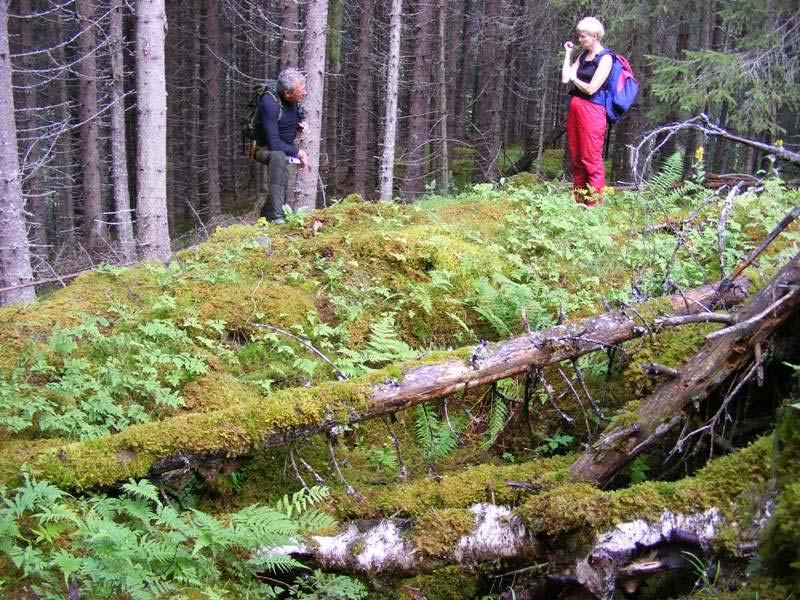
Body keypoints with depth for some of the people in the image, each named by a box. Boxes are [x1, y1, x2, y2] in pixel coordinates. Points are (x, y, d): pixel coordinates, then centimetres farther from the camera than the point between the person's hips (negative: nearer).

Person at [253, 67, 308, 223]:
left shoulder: (294, 100, -6)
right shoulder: (270, 103, -29)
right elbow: (273, 143, -32)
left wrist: (301, 124, -1)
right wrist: (298, 152, -24)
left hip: (286, 148, 8)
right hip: (265, 149, -8)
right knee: (278, 156, -39)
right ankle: (277, 217, -45)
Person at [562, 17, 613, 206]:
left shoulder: (605, 58, -8)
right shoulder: (583, 55, 15)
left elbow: (591, 89, -14)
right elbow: (565, 78, 6)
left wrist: (574, 78, 2)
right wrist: (567, 54, 9)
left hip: (592, 110, -8)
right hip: (575, 107, 8)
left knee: (591, 160, -8)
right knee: (576, 159, 10)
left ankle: (594, 204, -7)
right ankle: (578, 201, 16)